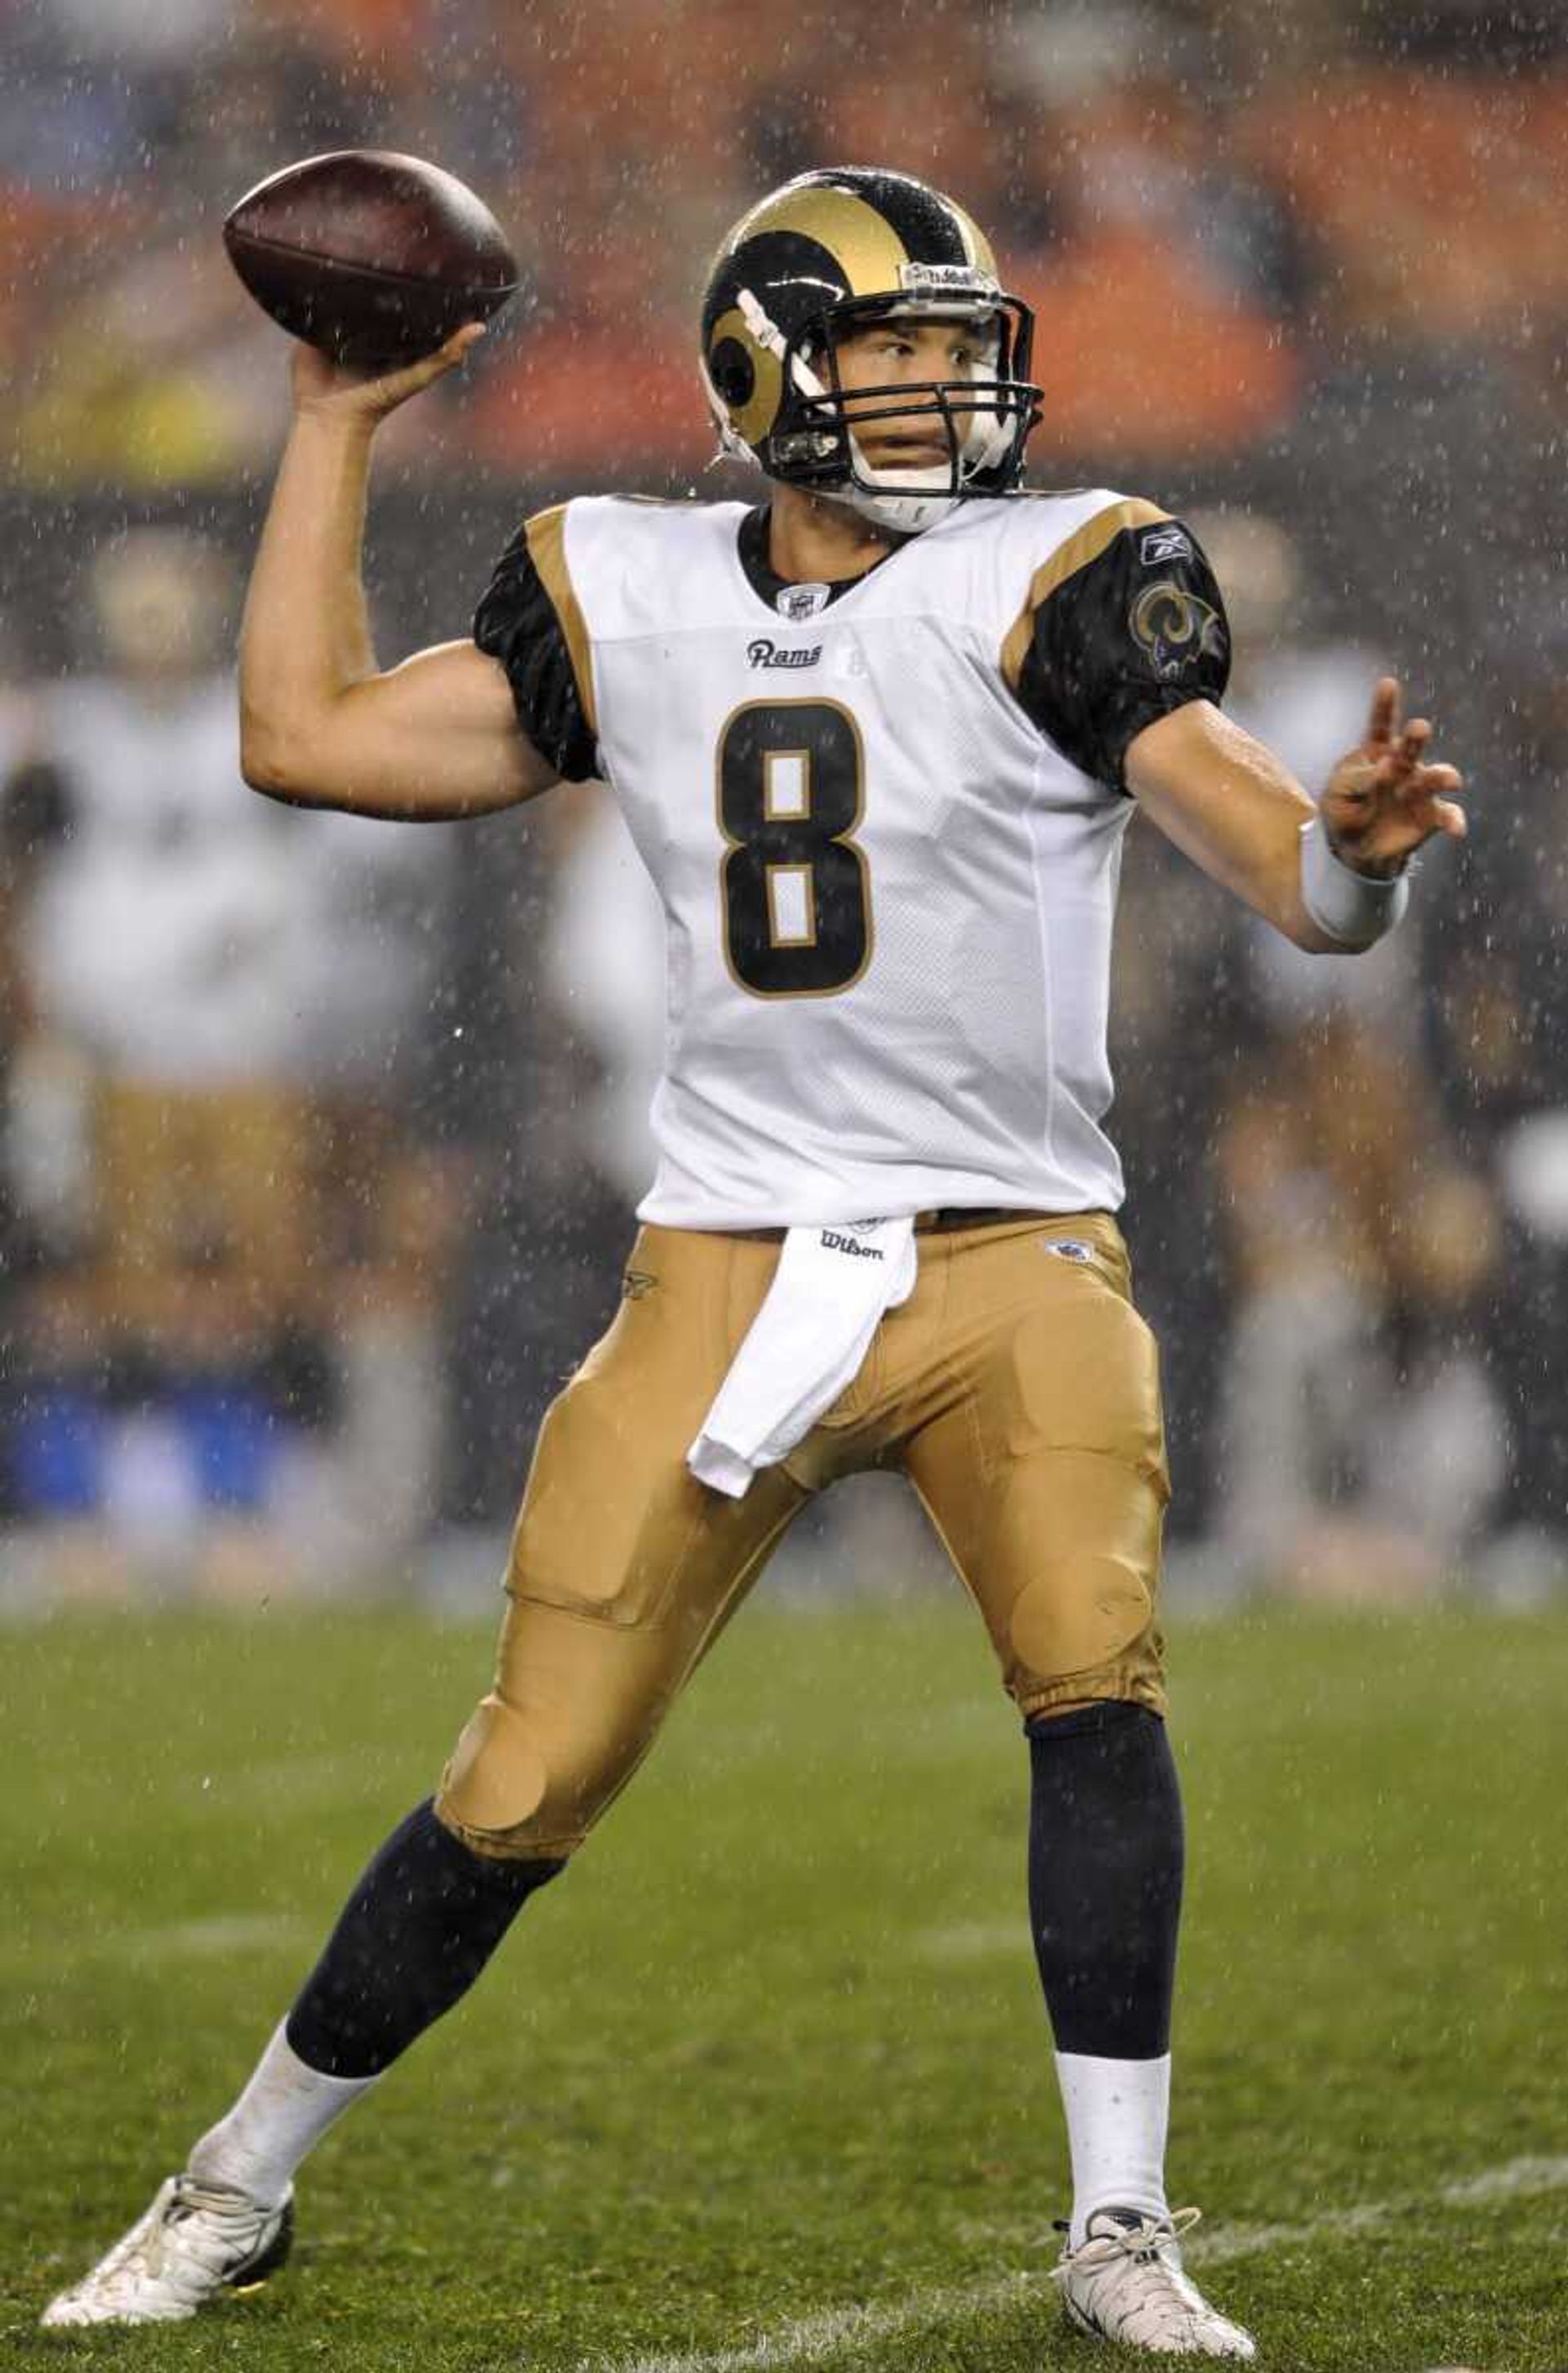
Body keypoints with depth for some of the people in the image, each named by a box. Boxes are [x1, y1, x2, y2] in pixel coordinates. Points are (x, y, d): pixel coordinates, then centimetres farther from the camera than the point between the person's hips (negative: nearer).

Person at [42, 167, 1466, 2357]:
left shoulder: (1056, 586, -3)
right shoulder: (629, 605, 8)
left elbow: (1299, 890, -12)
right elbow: (307, 738, 10)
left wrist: (1358, 841, -36)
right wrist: (339, 426, 12)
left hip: (1012, 1265, -2)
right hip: (729, 1262, 2)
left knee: (1096, 1681, -24)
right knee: (530, 1783, 0)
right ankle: (242, 2185, 17)